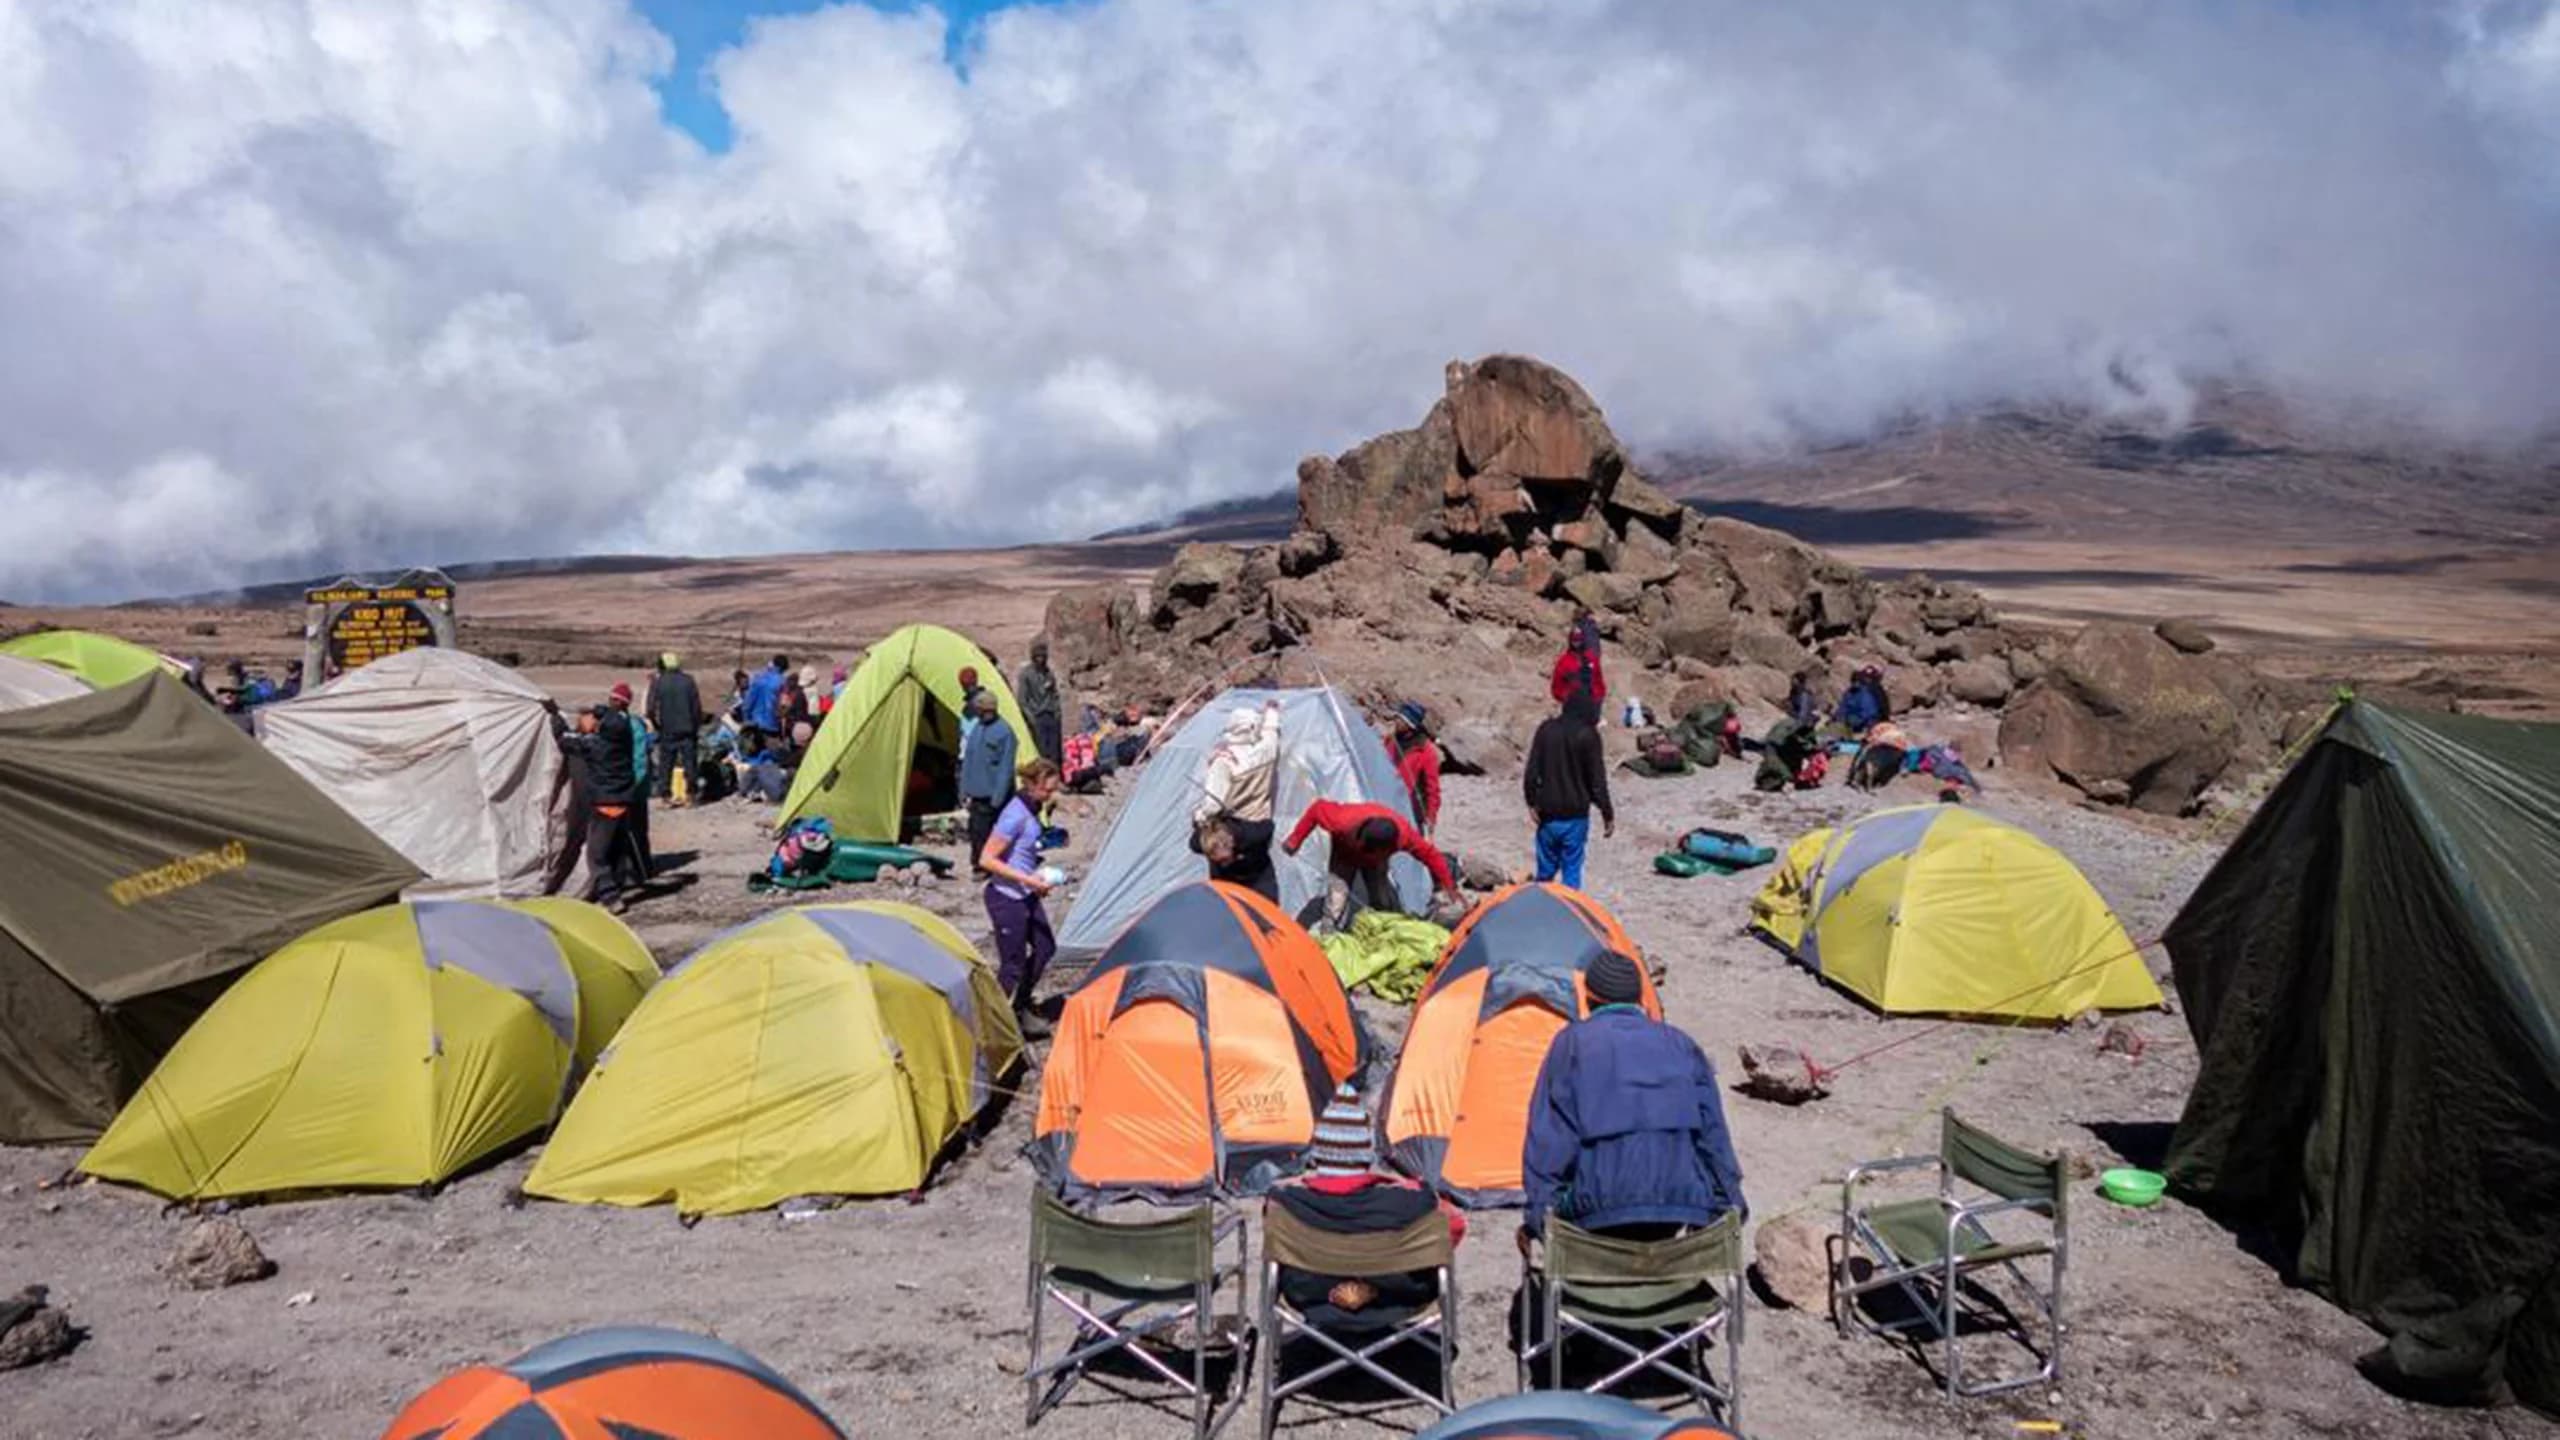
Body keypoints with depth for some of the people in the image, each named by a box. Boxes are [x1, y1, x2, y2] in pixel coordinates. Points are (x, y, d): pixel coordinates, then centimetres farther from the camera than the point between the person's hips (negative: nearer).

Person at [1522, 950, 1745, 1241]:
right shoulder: (1680, 1045, 18)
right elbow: (1713, 1133, 17)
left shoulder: (1573, 1043, 9)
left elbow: (1549, 1136, 2)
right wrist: (1729, 1206, 23)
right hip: (1679, 1199, 3)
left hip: (1599, 1207, -3)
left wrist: (1538, 1214, 1)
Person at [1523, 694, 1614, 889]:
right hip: (1575, 814, -3)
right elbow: (1597, 779, -8)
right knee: (1571, 869, 2)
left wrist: (1532, 802, 8)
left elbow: (1531, 770, 2)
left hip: (1548, 812, 3)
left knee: (1546, 868, 14)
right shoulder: (1588, 735, -10)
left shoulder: (1546, 729, 1)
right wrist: (1607, 813, -1)